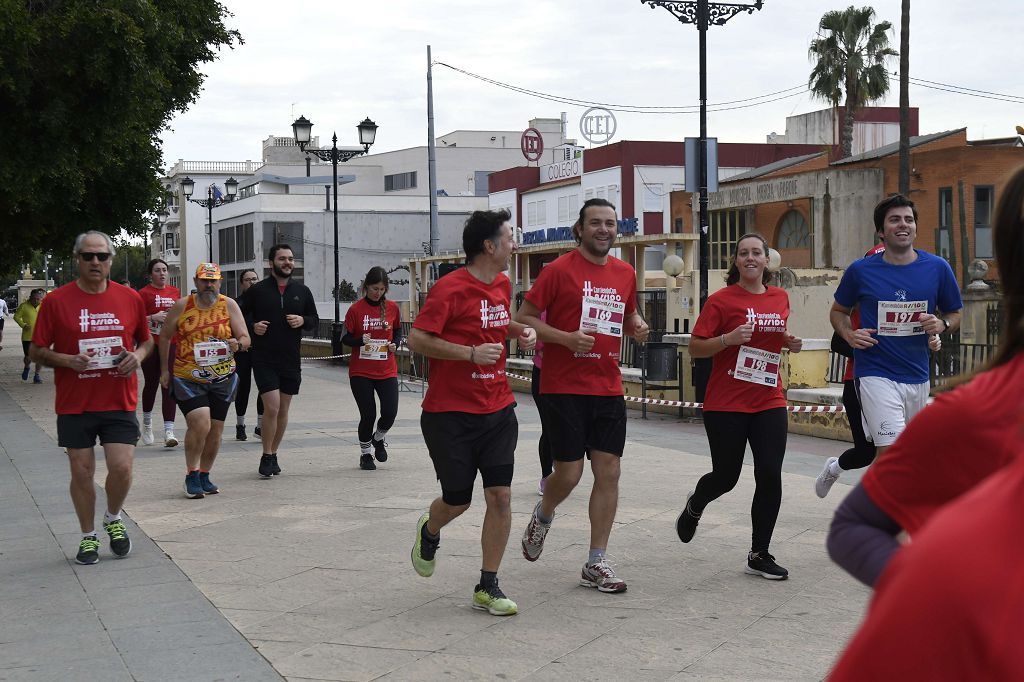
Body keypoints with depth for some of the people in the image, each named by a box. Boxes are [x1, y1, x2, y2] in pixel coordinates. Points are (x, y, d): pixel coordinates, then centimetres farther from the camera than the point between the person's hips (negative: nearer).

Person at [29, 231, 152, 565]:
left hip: (119, 402, 1)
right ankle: (88, 536, 24)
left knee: (121, 468, -7)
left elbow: (147, 340, 17)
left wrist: (137, 356, -6)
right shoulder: (57, 301, -3)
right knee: (82, 473, 5)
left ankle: (114, 520, 23)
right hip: (74, 405, -1)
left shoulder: (130, 298, 3)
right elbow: (36, 350, 1)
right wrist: (68, 360, -16)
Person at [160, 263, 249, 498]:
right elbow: (165, 337, 11)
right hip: (188, 379, -3)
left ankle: (204, 476, 26)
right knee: (200, 424, -18)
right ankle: (191, 475, -2)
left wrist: (238, 344, -24)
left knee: (215, 430, 9)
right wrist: (165, 370, 11)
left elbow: (245, 338, 0)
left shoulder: (229, 305, 1)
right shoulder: (182, 306, -1)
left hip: (222, 379, 3)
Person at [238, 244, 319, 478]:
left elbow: (315, 320, 16)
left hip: (291, 361, 4)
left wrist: (303, 321, -6)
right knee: (271, 407, -13)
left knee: (283, 410, 10)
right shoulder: (257, 290, -1)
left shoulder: (302, 291, 8)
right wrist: (252, 327, -12)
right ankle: (267, 457, 2)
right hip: (264, 360, -4)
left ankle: (273, 453, 26)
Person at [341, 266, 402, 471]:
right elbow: (345, 338, -1)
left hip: (387, 371, 2)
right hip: (361, 371, -2)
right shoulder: (356, 309, -6)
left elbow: (398, 331, 17)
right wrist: (360, 341, -20)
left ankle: (378, 439, 27)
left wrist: (395, 344, -3)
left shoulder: (392, 307, 2)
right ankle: (365, 453, 21)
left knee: (390, 413, -6)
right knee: (368, 415, -2)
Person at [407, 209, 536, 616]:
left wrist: (520, 332, 7)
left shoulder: (502, 285, 8)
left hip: (497, 411, 6)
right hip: (450, 414, -6)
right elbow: (416, 340, -18)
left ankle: (487, 588, 8)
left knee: (500, 496, -3)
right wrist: (471, 353, -23)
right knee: (457, 500, 5)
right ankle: (430, 532, 42)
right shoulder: (450, 288, -15)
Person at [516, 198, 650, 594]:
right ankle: (543, 516, 31)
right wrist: (567, 338, -18)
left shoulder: (625, 274, 10)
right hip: (564, 387, -5)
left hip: (608, 388, 5)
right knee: (568, 474, -3)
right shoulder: (559, 270, -7)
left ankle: (595, 564, 10)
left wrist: (637, 327, 1)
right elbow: (524, 318, -5)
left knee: (609, 473, 1)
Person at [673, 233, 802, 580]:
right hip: (726, 405, -4)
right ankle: (695, 505, 41)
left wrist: (790, 343, 6)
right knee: (726, 476, 5)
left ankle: (759, 555, 7)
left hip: (769, 403, 4)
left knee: (770, 476, -5)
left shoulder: (780, 298, 9)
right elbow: (695, 348, -7)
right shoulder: (721, 300, -6)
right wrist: (728, 338, -23)